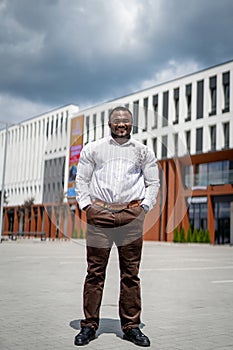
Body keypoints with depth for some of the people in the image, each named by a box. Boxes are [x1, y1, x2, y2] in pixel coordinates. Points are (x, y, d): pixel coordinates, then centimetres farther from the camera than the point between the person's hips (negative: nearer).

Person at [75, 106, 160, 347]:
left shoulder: (143, 151, 14)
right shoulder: (93, 149, 13)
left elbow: (153, 182, 16)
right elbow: (81, 179, 13)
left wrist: (144, 206, 4)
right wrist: (86, 205, 2)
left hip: (131, 215, 1)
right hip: (99, 215, 0)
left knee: (130, 274, 3)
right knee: (95, 272, 0)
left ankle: (131, 326, 12)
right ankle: (89, 325, 9)